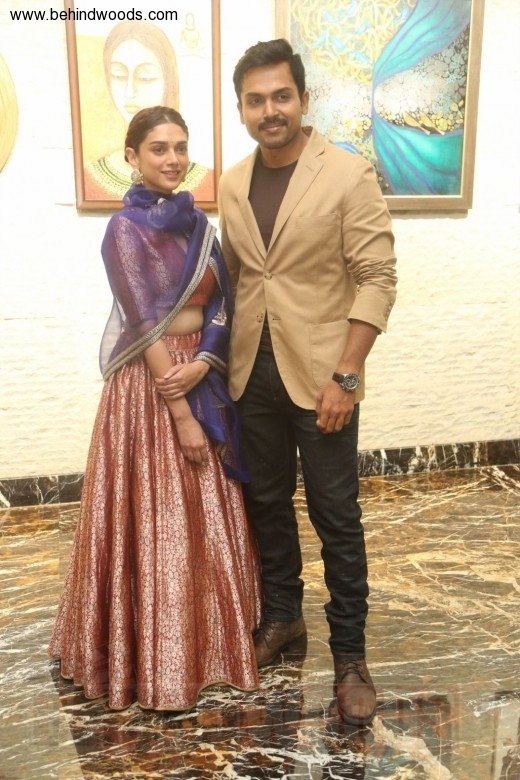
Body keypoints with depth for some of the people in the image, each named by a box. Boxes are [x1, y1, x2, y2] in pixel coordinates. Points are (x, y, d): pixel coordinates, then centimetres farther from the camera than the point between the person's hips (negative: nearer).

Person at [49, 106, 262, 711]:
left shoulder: (198, 224, 10)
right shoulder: (126, 228, -11)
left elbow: (220, 305, 5)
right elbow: (147, 327, -16)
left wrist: (203, 363, -14)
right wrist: (181, 413, -17)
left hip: (202, 378, 7)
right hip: (148, 385, -7)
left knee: (209, 521, 14)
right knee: (156, 525, 2)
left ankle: (208, 637, 33)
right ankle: (157, 662, 20)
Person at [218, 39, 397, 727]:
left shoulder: (349, 175, -8)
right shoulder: (232, 185, 8)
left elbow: (377, 279, -11)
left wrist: (344, 375, -18)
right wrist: (225, 358, 8)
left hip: (320, 375, -5)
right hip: (252, 373, 5)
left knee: (336, 516, 3)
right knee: (266, 502, 15)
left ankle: (349, 656, 20)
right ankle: (282, 619, 36)